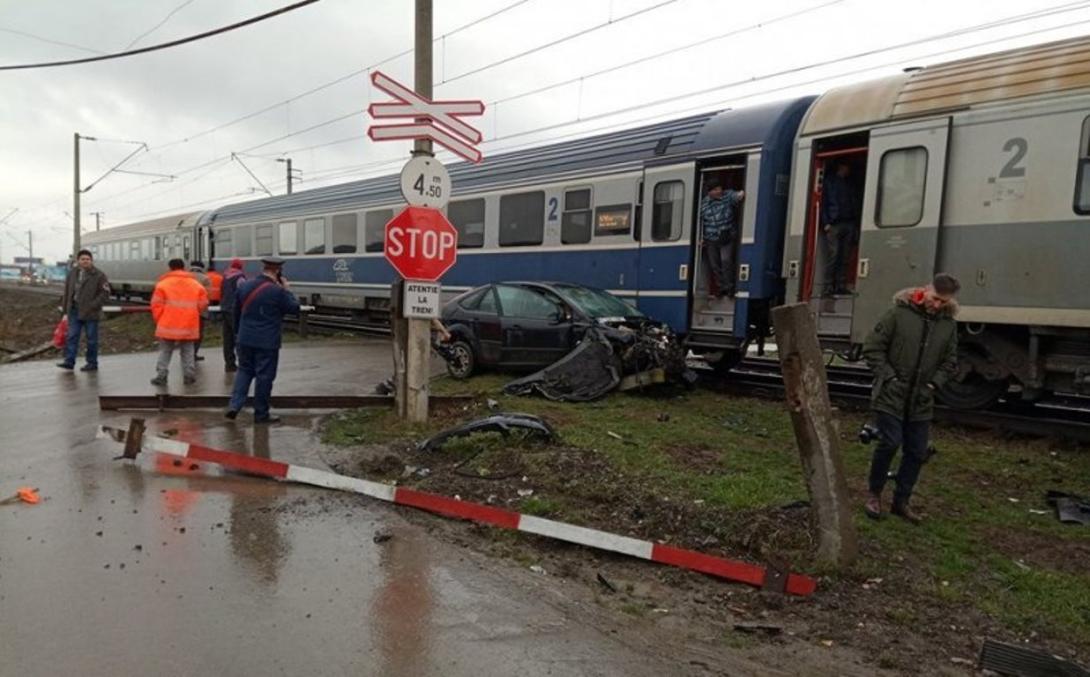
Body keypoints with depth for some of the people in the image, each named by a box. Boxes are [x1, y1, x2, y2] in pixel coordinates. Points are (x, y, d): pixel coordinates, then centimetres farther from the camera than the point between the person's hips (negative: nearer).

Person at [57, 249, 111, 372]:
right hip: (74, 311, 5)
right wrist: (65, 308, 11)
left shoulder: (99, 275, -6)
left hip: (90, 313, -5)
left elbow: (105, 294, -10)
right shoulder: (72, 273, 11)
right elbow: (67, 291, 16)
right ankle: (69, 361, 3)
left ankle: (92, 363, 10)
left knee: (91, 339, 3)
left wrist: (93, 306, -17)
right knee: (72, 336, 2)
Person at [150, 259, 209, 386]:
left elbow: (156, 305, -4)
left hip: (168, 326, -1)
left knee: (165, 352, 10)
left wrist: (159, 320, 9)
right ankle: (189, 376, 8)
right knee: (188, 352, 11)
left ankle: (161, 376, 7)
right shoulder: (196, 285, 4)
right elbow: (203, 304, 5)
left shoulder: (163, 284, -3)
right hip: (189, 327, 2)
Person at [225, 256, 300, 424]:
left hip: (245, 339, 5)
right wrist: (286, 289, 5)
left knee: (244, 371, 20)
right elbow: (295, 308, -4)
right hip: (267, 342, -5)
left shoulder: (243, 286, 4)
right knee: (264, 376, 5)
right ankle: (261, 414, 13)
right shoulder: (278, 291, -15)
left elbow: (236, 312, 13)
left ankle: (234, 405, 6)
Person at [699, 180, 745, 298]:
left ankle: (729, 286, -1)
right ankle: (721, 288, 20)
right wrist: (700, 238, 5)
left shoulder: (728, 195, -3)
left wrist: (741, 195, -48)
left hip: (728, 237, -2)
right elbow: (700, 221, 9)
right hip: (711, 240, 3)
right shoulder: (704, 203, 2)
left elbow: (736, 196, -24)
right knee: (714, 265, 6)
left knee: (726, 260, -15)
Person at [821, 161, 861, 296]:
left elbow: (856, 205, 17)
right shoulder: (830, 181, 11)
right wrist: (826, 223, -7)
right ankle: (829, 288, -11)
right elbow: (823, 203, 4)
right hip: (834, 224, -4)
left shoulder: (851, 184, 22)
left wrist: (856, 224, 5)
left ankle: (841, 286, 1)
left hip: (849, 224, 4)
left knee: (845, 258, -1)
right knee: (832, 256, -12)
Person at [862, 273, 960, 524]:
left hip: (921, 401, 5)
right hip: (890, 396, -5)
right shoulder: (899, 313, -9)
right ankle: (875, 494, 13)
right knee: (889, 443, -8)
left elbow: (949, 362, 14)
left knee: (917, 452, 8)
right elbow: (872, 347, -7)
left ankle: (901, 501, 23)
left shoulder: (949, 325, 4)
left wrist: (934, 384, -1)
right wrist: (889, 377, -13)